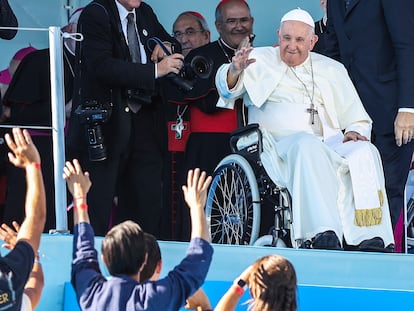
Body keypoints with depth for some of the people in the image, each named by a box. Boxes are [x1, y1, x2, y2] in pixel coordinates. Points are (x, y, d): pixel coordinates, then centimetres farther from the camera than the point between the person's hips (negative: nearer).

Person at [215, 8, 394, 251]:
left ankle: (369, 239, -40)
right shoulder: (260, 60, 15)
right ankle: (323, 236, -51)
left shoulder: (332, 70, 23)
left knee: (364, 152, -29)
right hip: (280, 145, -3)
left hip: (331, 144, 3)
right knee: (307, 146, -38)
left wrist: (355, 131, -3)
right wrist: (235, 70, -26)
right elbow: (228, 88, -2)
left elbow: (357, 117, 21)